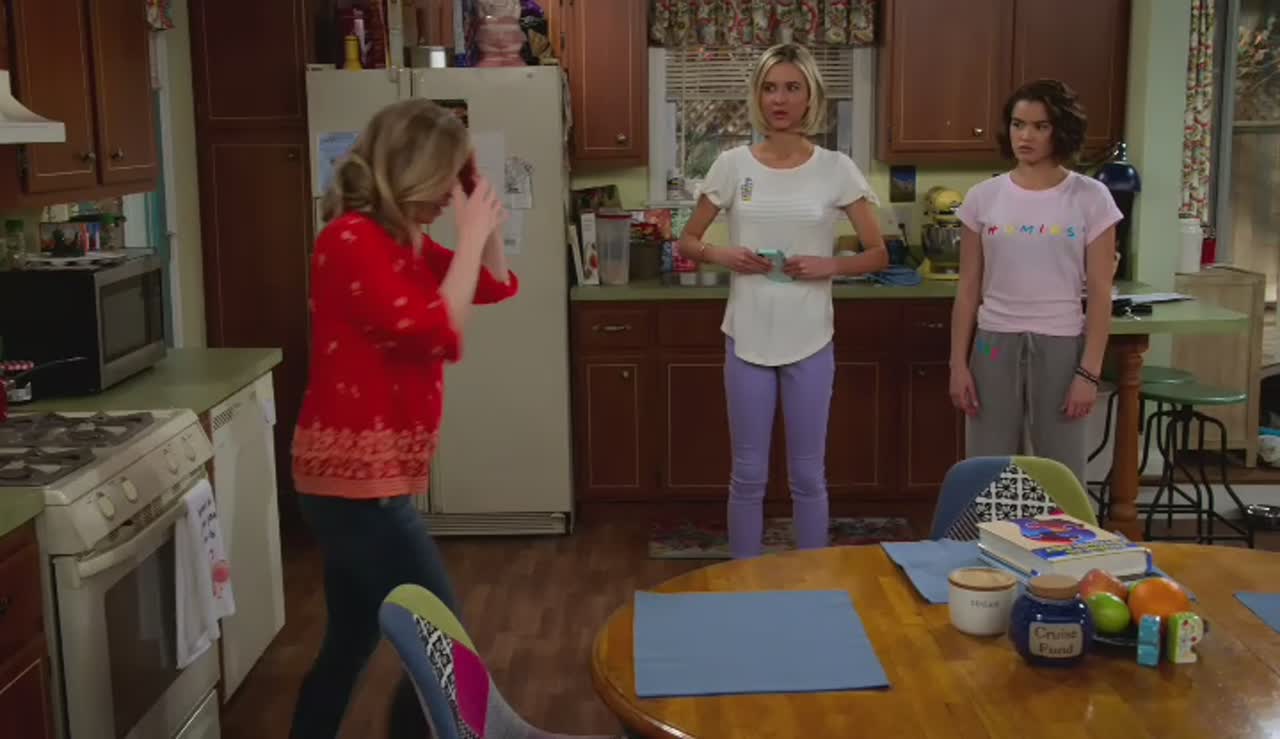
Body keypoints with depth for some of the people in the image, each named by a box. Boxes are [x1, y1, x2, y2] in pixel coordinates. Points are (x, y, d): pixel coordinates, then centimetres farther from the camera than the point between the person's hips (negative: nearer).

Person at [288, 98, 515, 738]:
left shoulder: (401, 241, 11)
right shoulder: (352, 240, -17)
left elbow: (496, 286, 19)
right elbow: (439, 335, -23)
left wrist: (484, 218, 5)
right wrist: (471, 233, -16)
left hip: (364, 478, 10)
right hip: (358, 480, -10)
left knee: (350, 646, 19)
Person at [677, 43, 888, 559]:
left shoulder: (836, 169, -2)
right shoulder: (733, 165, 0)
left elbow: (878, 254, 1)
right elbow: (686, 242, 7)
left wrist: (828, 266, -16)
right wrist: (721, 255, -13)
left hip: (810, 342, 0)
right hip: (747, 339, 1)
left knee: (808, 474, 10)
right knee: (748, 474, 9)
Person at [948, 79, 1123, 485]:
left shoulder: (1090, 198, -3)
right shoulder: (983, 197, 2)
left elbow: (1099, 295, -3)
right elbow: (968, 291, 5)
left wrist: (1089, 371, -8)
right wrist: (958, 362, 1)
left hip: (1061, 347, -1)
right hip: (994, 345, 2)